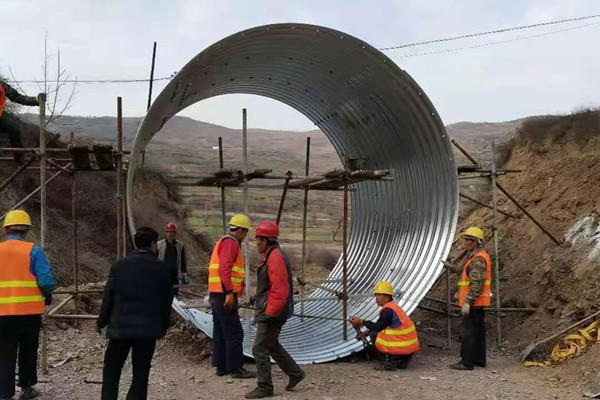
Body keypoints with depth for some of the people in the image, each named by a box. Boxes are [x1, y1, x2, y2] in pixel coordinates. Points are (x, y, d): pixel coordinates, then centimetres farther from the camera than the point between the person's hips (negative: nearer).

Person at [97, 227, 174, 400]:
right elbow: (167, 300, 4)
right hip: (148, 329, 0)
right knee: (140, 374, 6)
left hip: (120, 327, 0)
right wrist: (163, 326, 15)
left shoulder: (119, 265, -2)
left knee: (111, 371, 12)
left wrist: (101, 321, 11)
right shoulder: (162, 268, -1)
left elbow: (108, 296, -1)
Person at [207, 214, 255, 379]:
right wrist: (229, 293, -26)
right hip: (225, 295, -10)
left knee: (220, 332, 13)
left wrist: (239, 285, 24)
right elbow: (224, 268, -21)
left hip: (216, 295, 10)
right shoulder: (231, 243, -11)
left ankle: (221, 366, 18)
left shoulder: (223, 242, 19)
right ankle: (236, 368, -3)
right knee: (234, 333, -6)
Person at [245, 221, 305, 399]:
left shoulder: (275, 259, -20)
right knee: (272, 346, 21)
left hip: (271, 314, -11)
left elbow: (280, 290, -26)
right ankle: (295, 373, 30)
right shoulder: (272, 256, 13)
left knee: (260, 349, -4)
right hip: (269, 312, 11)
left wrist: (270, 314, -24)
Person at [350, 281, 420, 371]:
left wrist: (362, 322, -1)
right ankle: (403, 361, 16)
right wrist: (366, 332, 13)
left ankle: (388, 363, -1)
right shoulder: (393, 306, 14)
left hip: (402, 348, -9)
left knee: (374, 335, -3)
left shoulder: (388, 310, -16)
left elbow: (377, 327, -11)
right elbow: (380, 326, 20)